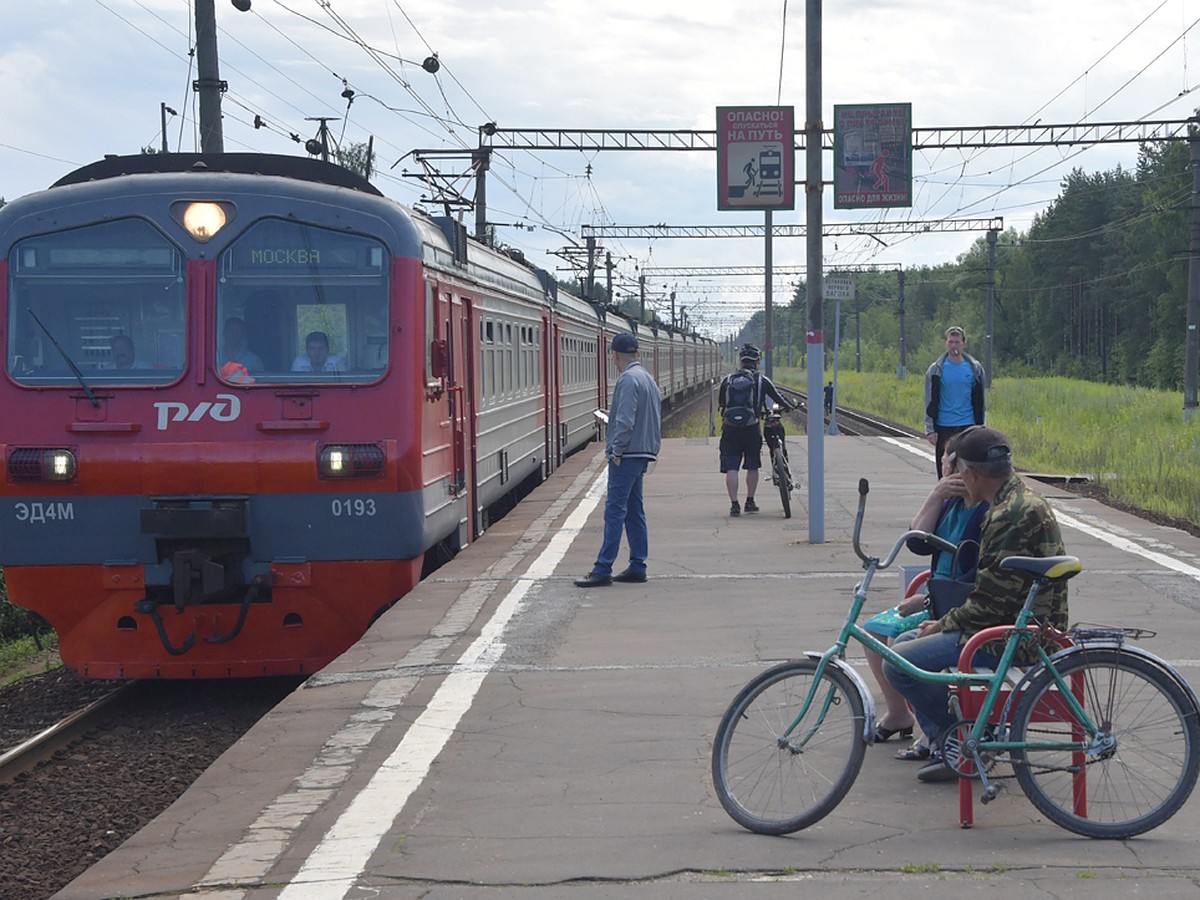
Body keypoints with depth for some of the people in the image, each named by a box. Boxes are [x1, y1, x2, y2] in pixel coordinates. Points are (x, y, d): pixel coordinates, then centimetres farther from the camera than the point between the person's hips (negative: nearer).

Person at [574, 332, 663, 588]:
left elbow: (625, 420, -21)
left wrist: (617, 450, -14)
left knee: (615, 511, -9)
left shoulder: (628, 380, -14)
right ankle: (637, 567, 14)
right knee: (634, 511, 12)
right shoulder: (648, 379, 17)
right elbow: (656, 419, 21)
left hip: (627, 455, -10)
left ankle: (603, 569, -10)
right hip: (643, 454, 10)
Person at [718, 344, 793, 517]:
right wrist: (788, 407, 30)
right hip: (751, 429, -1)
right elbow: (778, 397, 10)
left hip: (730, 430, 1)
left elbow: (720, 403, 15)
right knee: (752, 467, 16)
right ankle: (750, 502, 21)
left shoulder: (727, 380, 7)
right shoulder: (761, 380, 2)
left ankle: (734, 504, -3)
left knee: (731, 469, 2)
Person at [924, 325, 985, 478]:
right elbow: (930, 403, 2)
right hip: (943, 427, 0)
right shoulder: (936, 370, 1)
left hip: (968, 426, 1)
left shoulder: (975, 368, 5)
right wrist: (930, 430, -4)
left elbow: (979, 402, 11)